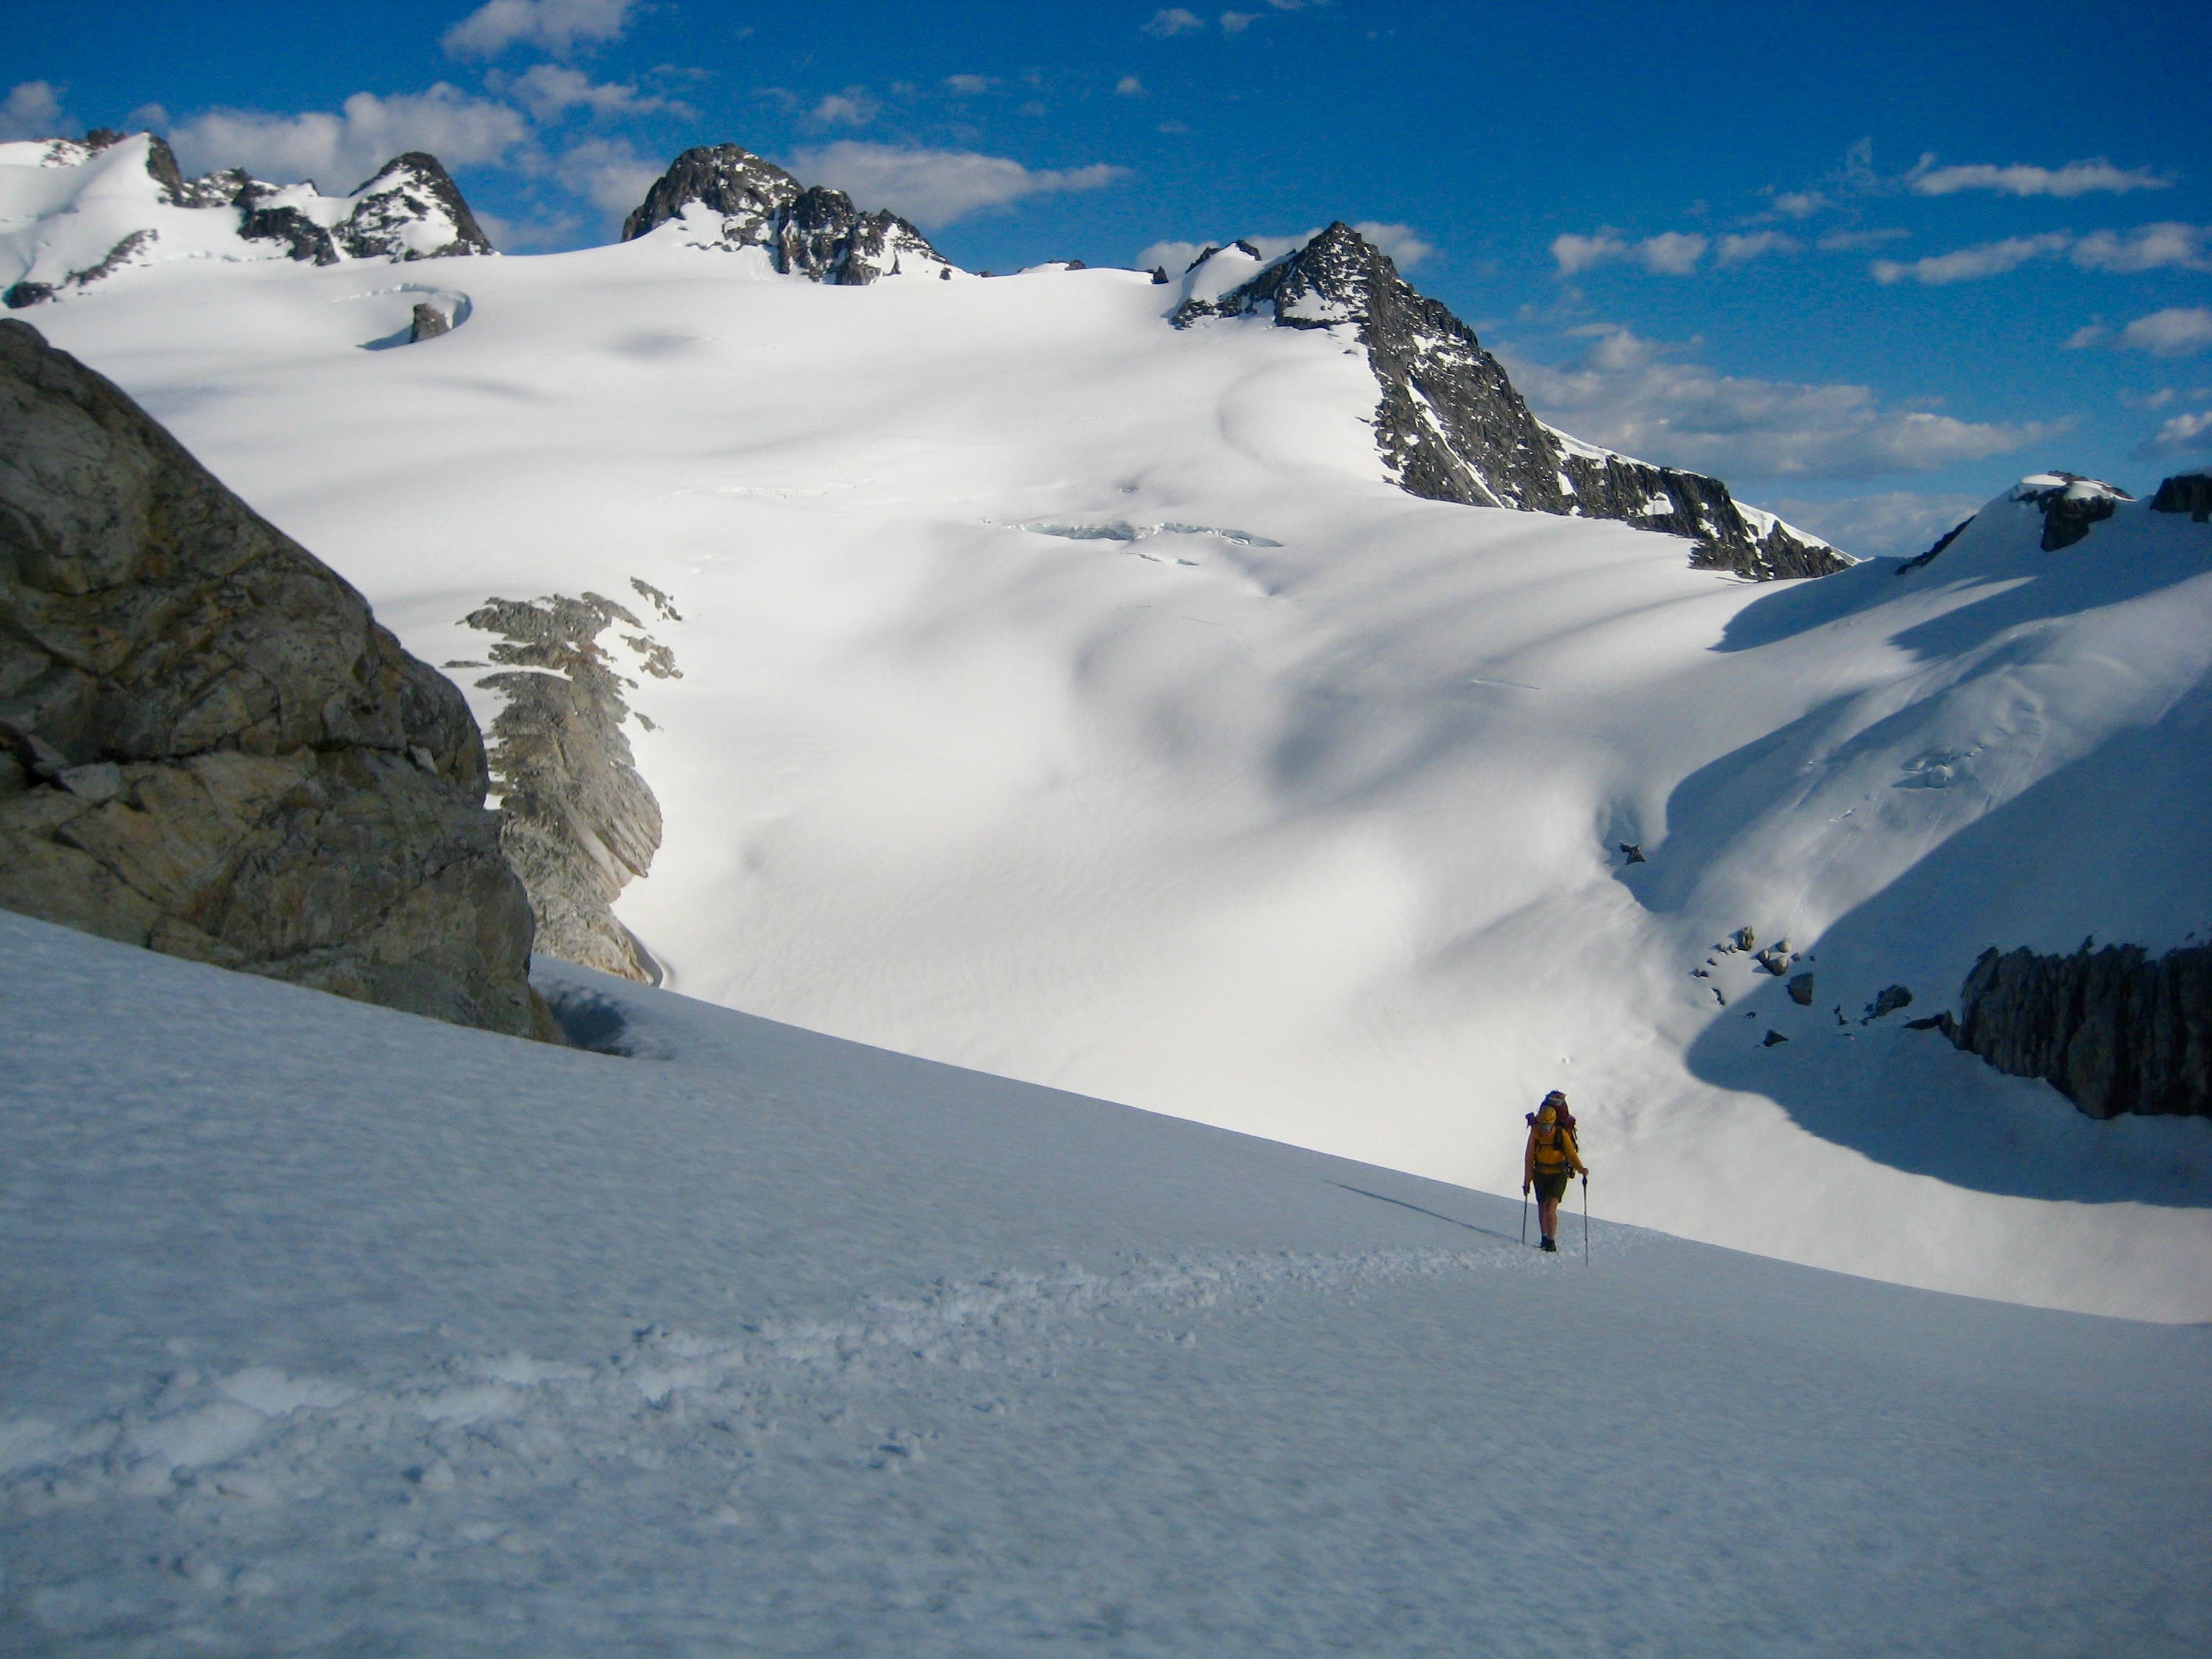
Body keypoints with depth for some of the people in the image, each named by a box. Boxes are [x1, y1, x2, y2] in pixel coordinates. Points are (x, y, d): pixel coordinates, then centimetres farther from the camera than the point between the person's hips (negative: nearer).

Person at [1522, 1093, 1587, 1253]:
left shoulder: (1562, 1134, -17)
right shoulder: (1535, 1133, -10)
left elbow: (1571, 1154, -16)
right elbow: (1529, 1158, -3)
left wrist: (1581, 1169, -36)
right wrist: (1527, 1181, -1)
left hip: (1559, 1175, -3)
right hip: (1540, 1174, 3)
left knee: (1550, 1207, -16)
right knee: (1542, 1207, 5)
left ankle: (1551, 1242, -12)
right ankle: (1545, 1239, 19)